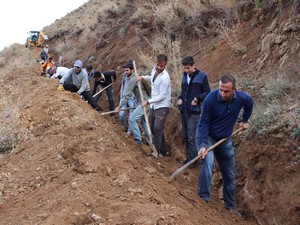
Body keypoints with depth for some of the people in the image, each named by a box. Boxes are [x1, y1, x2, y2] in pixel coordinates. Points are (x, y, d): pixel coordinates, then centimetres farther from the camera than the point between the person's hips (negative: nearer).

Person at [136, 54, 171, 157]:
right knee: (153, 129, 13)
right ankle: (164, 151, 23)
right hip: (154, 105, 9)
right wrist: (143, 77, 12)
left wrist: (148, 101, -20)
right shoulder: (154, 70, 1)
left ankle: (156, 152, -13)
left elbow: (162, 96, -23)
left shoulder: (164, 78, -24)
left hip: (162, 107, -9)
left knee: (157, 129, -17)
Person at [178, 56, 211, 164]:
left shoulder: (201, 76, -6)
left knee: (192, 138, -9)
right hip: (184, 111, 6)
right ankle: (188, 158, 20)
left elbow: (207, 92, -3)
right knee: (185, 137, 11)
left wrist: (197, 99, -17)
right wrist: (180, 98, 5)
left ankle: (191, 160, -5)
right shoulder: (184, 76, 12)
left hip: (194, 112, -6)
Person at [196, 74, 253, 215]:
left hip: (225, 140, 4)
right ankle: (204, 198, -26)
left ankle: (230, 205, 30)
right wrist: (203, 145, -32)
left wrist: (245, 120, 20)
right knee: (207, 162, -33)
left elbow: (249, 104, 10)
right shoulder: (211, 99, -28)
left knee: (229, 175, 12)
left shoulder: (242, 98, -17)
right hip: (206, 137, -4)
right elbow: (204, 124, -23)